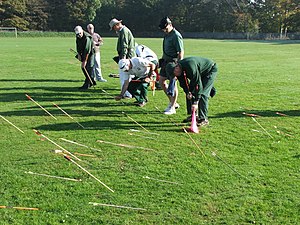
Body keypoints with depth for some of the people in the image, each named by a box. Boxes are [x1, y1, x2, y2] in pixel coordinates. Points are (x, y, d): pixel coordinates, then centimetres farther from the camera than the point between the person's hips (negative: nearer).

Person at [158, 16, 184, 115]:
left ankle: (172, 107, 7)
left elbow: (181, 52, -20)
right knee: (161, 81, 11)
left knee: (173, 84, -3)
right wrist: (162, 59, 22)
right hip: (166, 61, 10)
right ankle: (173, 102, 23)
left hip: (174, 62, -10)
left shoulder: (176, 36, -17)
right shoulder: (167, 34, 11)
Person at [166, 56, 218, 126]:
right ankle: (192, 115, 13)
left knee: (202, 94, -19)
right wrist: (187, 92, -20)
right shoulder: (179, 68, -14)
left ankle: (203, 119, -15)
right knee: (190, 93, 3)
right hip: (199, 73, 9)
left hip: (210, 70, -9)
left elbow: (198, 84, -39)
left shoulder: (190, 67, -40)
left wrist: (196, 102, -39)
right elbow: (183, 83, -1)